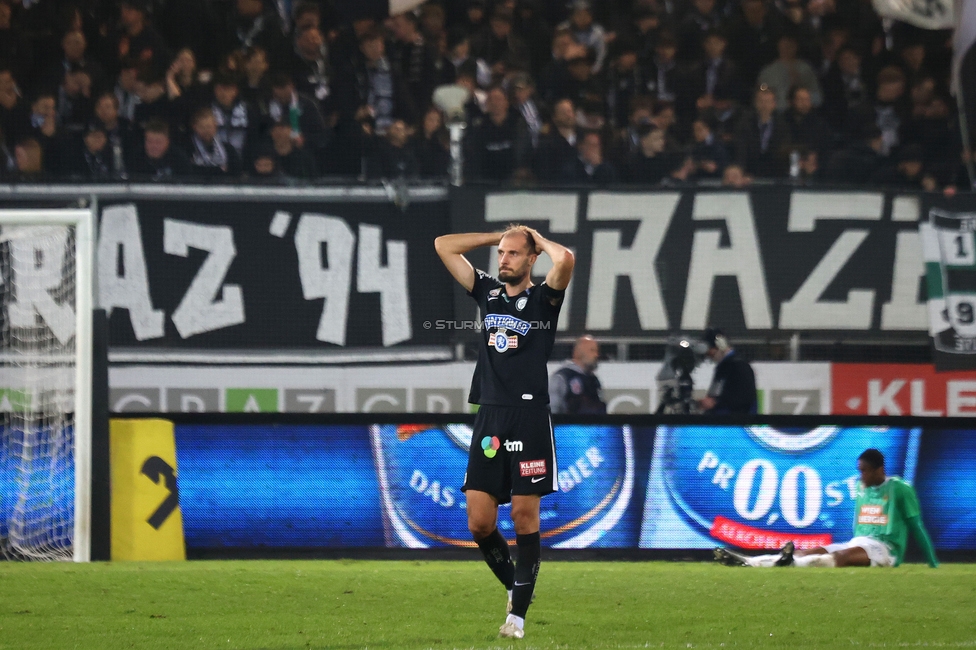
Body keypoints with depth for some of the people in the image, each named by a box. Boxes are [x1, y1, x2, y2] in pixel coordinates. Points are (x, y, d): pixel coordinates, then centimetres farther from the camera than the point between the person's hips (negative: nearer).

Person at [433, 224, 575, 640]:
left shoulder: (543, 298, 2)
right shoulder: (488, 293, 15)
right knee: (479, 522, -1)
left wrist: (538, 240, 2)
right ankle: (514, 583, 22)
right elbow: (444, 246, 17)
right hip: (489, 417, 4)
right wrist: (499, 235, 16)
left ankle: (518, 613, 1)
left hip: (530, 419, -4)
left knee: (525, 517, -3)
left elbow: (566, 259, -18)